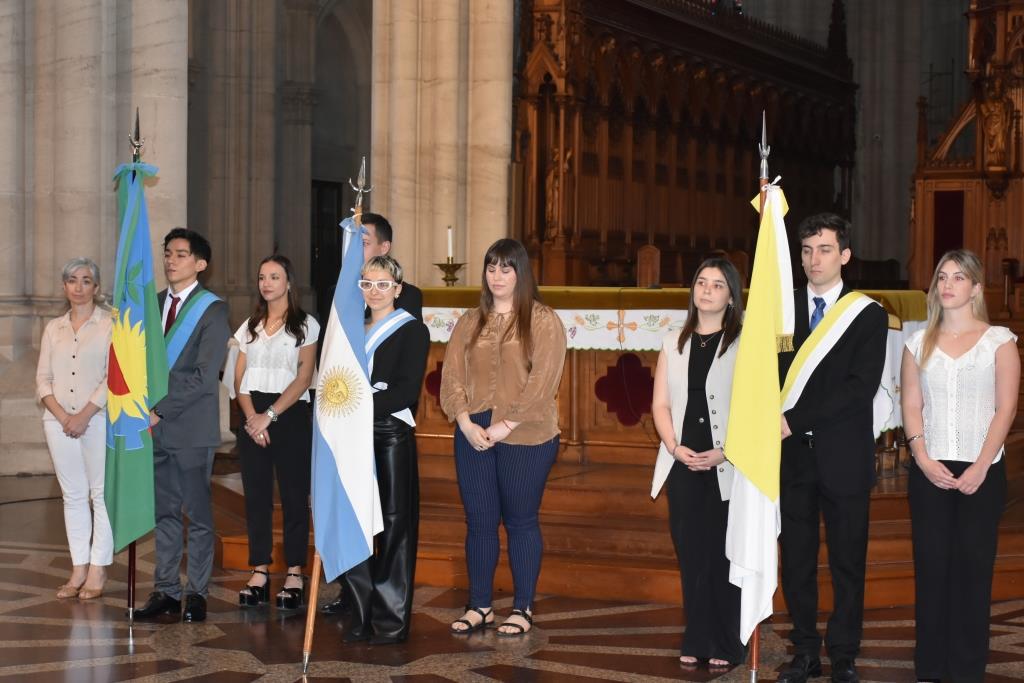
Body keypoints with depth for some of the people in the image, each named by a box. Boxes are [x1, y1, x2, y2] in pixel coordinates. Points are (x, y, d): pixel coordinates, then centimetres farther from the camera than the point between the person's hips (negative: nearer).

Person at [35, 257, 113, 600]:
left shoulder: (111, 324, -1)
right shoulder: (53, 328, 13)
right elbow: (43, 378, 10)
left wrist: (86, 414, -14)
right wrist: (60, 414, -6)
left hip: (99, 419, -4)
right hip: (60, 421, 4)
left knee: (101, 494, -4)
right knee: (73, 495, 7)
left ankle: (98, 570, 2)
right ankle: (78, 569, 12)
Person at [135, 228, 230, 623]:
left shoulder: (212, 310, -5)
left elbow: (204, 376, -13)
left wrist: (161, 410, -14)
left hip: (192, 427, -6)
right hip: (156, 425, 6)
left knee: (197, 513, 2)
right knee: (164, 512, 10)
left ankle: (196, 593, 8)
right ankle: (166, 591, 16)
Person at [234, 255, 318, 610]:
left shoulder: (305, 325, 2)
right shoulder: (250, 327, 15)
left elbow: (304, 378, -7)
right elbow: (239, 379, 9)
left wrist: (270, 415, -14)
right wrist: (252, 417, -8)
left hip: (290, 416, -4)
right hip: (252, 417, 4)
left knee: (294, 496, -3)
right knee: (256, 496, 2)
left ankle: (294, 574, 0)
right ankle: (259, 573, 6)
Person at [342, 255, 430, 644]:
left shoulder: (412, 331, -1)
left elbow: (407, 389, -11)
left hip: (392, 436, -5)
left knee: (394, 524, -3)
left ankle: (393, 619, 3)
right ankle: (362, 616, 13)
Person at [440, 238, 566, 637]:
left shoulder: (543, 322, -3)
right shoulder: (470, 322, 12)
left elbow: (541, 382, -11)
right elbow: (452, 376, 6)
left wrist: (505, 426, -16)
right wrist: (465, 422, -9)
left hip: (524, 439, -4)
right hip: (473, 436, 4)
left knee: (520, 522, 3)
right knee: (479, 521, 7)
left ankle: (523, 608, 13)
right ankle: (479, 606, 17)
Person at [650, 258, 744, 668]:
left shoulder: (744, 344, -1)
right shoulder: (674, 344, 13)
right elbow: (661, 404, 10)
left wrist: (726, 452, -15)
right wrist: (675, 447, -6)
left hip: (727, 468, -4)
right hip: (683, 466, 4)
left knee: (723, 556, 0)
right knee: (690, 555, 6)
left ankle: (725, 646, 8)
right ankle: (696, 641, 14)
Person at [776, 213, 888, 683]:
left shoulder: (868, 315, -2)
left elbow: (860, 387, -12)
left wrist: (796, 419, -17)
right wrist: (776, 424, -14)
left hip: (843, 456, -3)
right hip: (792, 453, 3)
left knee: (847, 561, 5)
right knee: (796, 559, 9)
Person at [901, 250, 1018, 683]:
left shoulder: (999, 340, 1)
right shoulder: (919, 343, 10)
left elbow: (1006, 408, -4)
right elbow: (911, 406, 6)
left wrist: (979, 468, -11)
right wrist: (923, 458, -8)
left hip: (981, 472, -2)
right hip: (929, 471, 2)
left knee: (972, 569, 0)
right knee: (930, 567, 3)